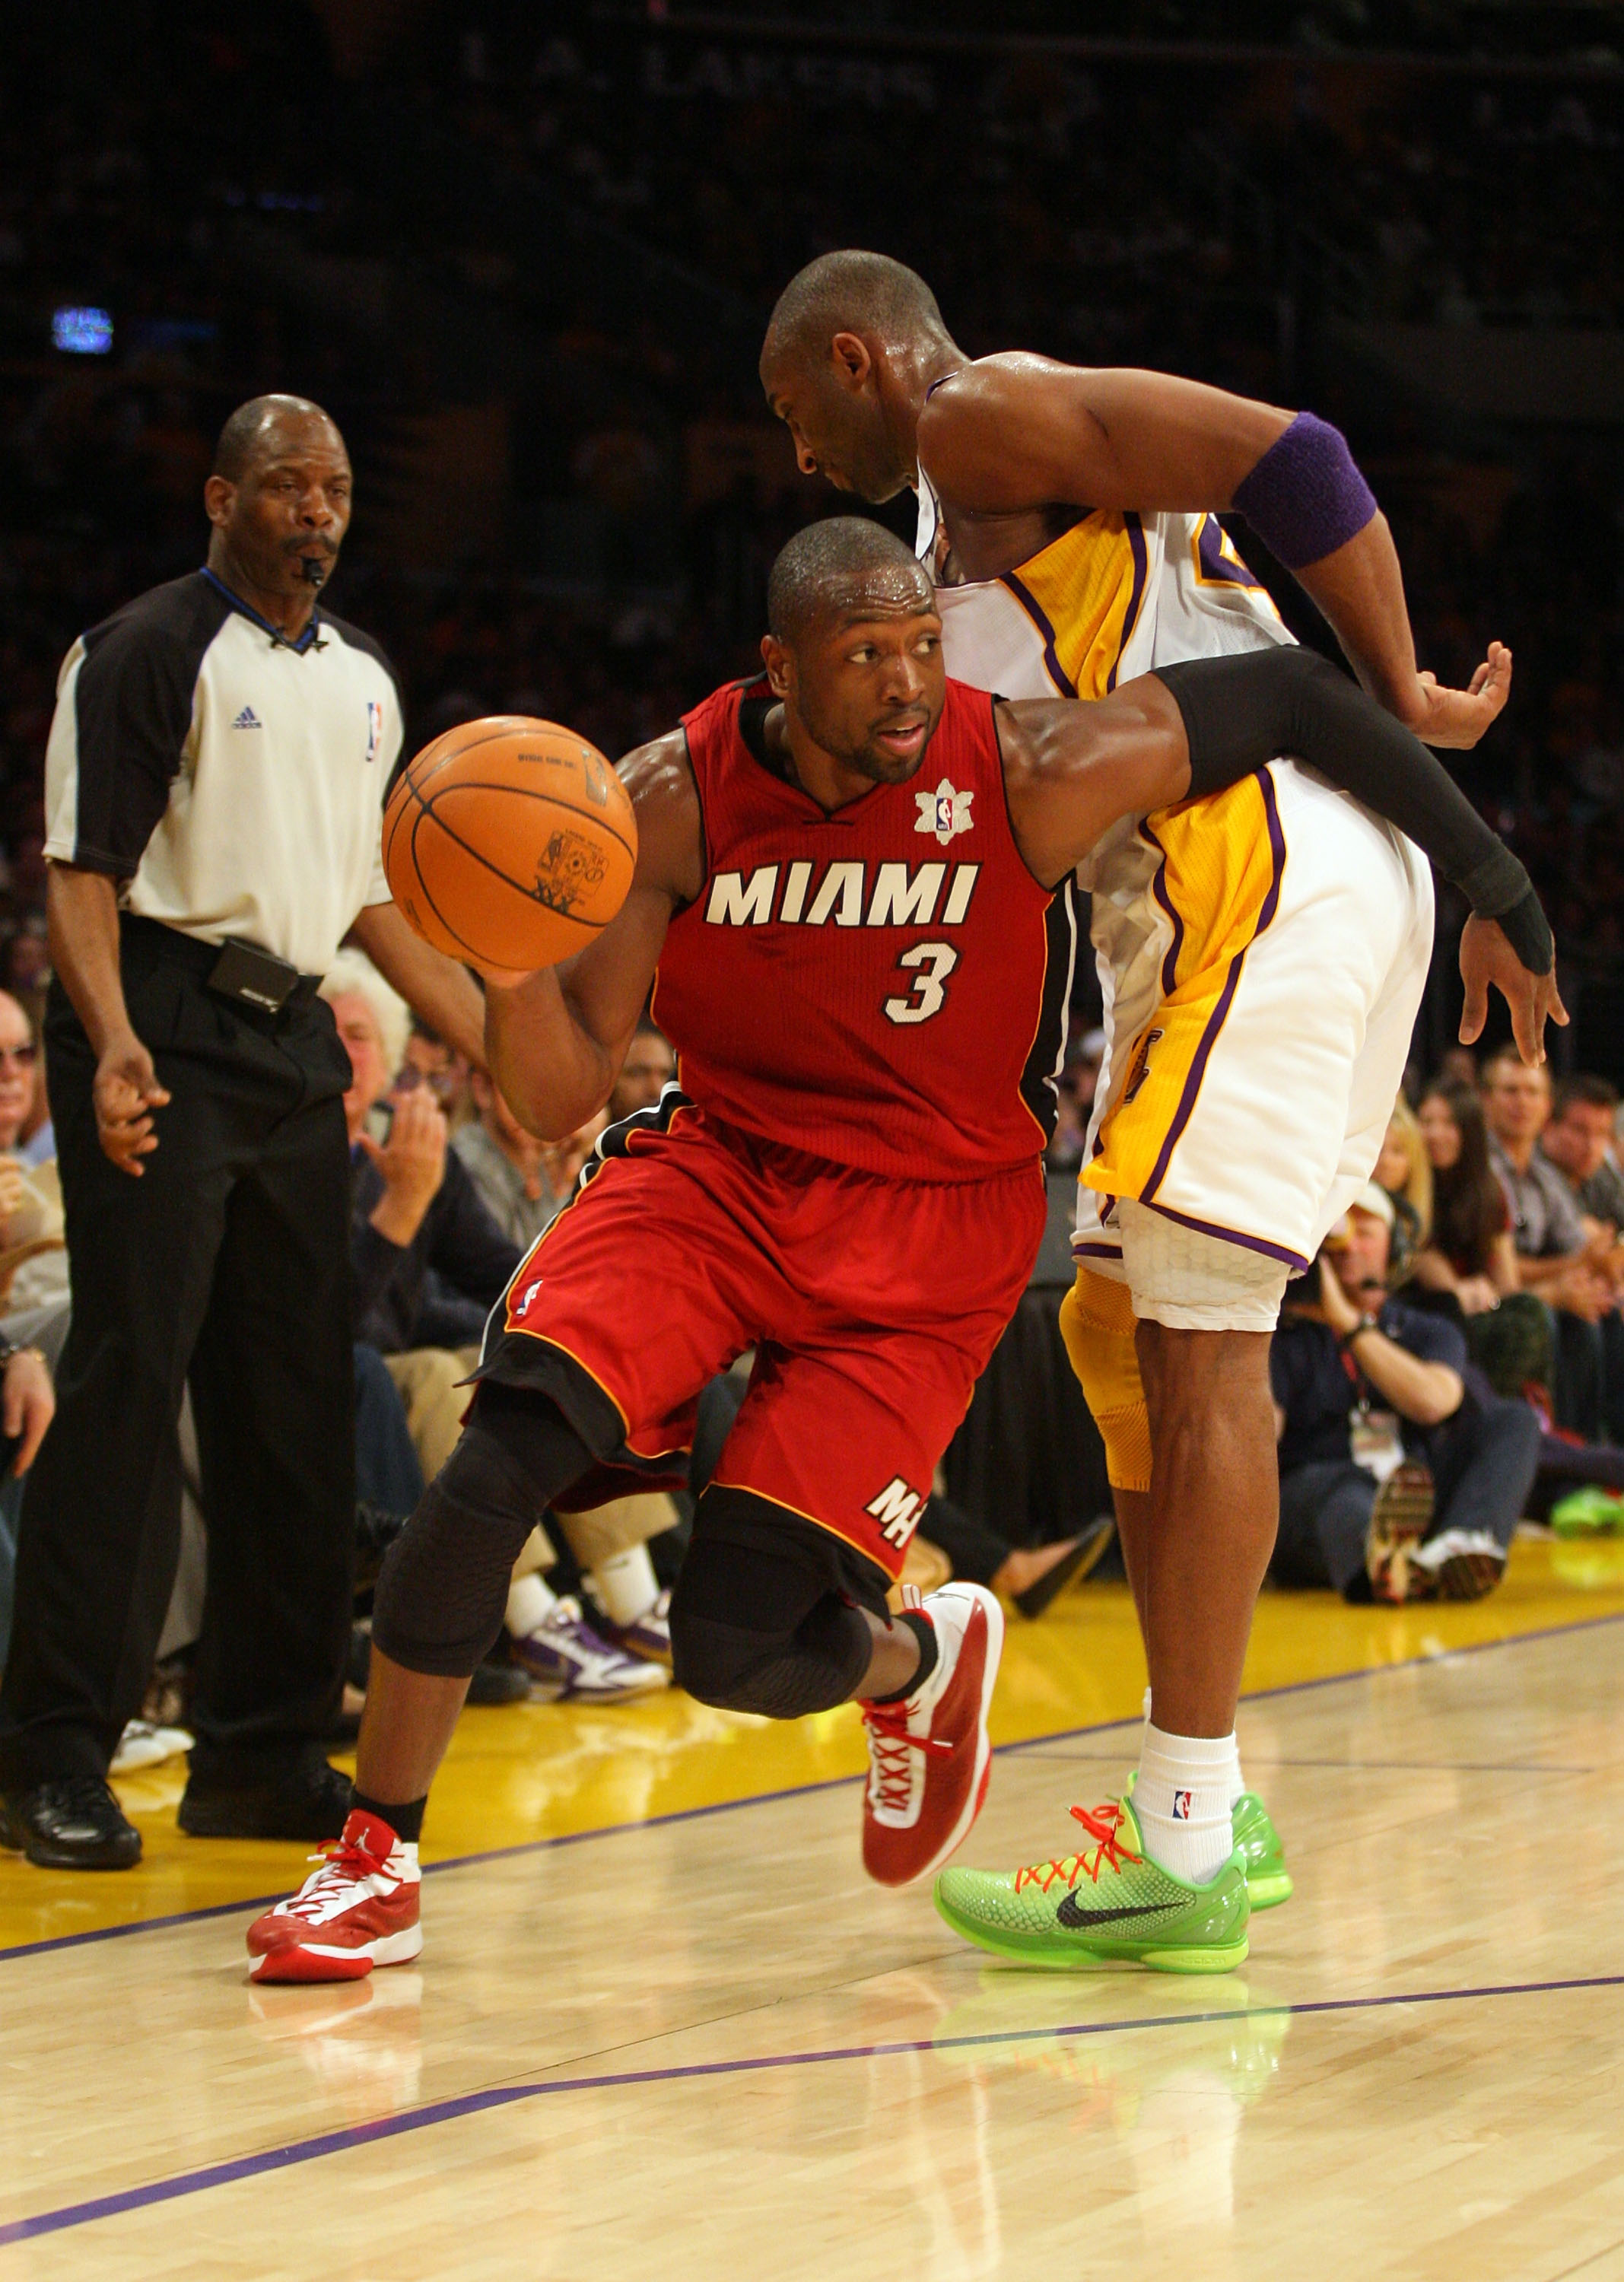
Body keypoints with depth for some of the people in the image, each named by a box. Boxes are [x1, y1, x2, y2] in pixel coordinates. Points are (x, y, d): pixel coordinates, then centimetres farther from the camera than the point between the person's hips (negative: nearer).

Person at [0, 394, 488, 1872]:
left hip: (293, 1039, 7)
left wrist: (499, 1045, 20)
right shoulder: (147, 651, -5)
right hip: (166, 1029, -7)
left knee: (301, 1403, 7)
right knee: (127, 1384, -12)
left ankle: (265, 1750, 15)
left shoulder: (364, 680, 17)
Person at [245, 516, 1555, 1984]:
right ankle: (378, 1865, -6)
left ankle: (921, 1661, 28)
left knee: (735, 1653, -11)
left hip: (931, 1231, -2)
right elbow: (561, 1098, -12)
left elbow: (1286, 694, -7)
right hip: (717, 1172, 2)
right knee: (502, 1458, -23)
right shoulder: (675, 800, -12)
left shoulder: (1036, 774, -19)